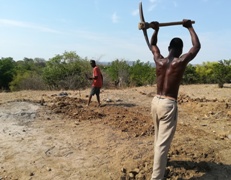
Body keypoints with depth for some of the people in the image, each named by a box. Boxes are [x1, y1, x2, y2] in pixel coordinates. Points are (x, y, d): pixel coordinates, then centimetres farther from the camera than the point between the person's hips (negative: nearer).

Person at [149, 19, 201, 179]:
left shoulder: (159, 60, 2)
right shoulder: (181, 62, -11)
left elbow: (153, 45, 23)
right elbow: (197, 46, 4)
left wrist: (156, 30, 20)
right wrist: (190, 27, 12)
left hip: (156, 101, 7)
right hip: (168, 104, -7)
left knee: (159, 137, 26)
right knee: (163, 143, -2)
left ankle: (159, 161, 48)